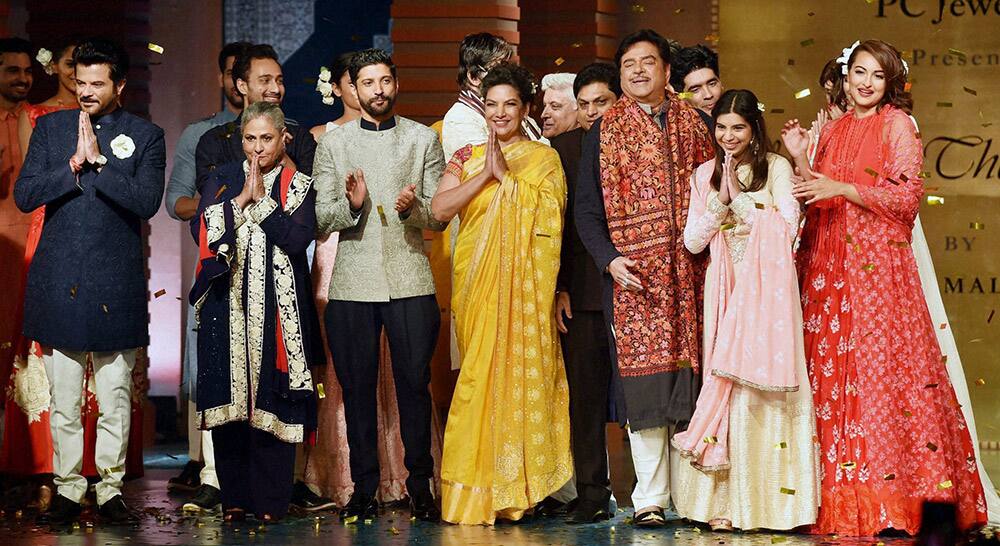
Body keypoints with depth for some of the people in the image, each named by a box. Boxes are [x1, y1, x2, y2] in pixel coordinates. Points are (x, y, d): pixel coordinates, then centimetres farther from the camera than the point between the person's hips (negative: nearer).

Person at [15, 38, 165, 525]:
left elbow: (147, 201, -11)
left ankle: (111, 489, 11)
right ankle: (68, 488, 14)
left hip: (114, 286, -2)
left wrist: (97, 161, -14)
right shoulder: (50, 127, 10)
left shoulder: (145, 137, 3)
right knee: (64, 403, 5)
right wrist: (74, 165, -11)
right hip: (58, 283, 2)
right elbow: (24, 195, 1)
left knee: (115, 401, 2)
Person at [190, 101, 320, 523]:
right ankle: (235, 499, 6)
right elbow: (202, 231, -1)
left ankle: (270, 500, 1)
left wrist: (261, 200, -7)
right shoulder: (222, 181, 13)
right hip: (228, 306, 2)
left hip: (278, 309, -2)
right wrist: (241, 199, -6)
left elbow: (298, 238, -9)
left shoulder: (299, 186, 8)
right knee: (229, 395, -1)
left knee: (272, 402, -5)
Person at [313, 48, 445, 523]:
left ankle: (420, 486, 8)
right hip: (351, 282, 0)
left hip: (410, 279, 0)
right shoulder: (332, 145, 10)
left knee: (415, 383, -2)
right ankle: (364, 489, 11)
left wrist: (414, 208, -14)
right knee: (357, 387, 2)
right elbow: (321, 219, 5)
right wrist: (352, 205, -15)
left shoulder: (423, 140, 10)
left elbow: (440, 216, 8)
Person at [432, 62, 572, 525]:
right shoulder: (467, 158, 13)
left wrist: (506, 175, -10)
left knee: (520, 369, -6)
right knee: (479, 373, -2)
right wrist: (485, 175, -9)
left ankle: (515, 488, 0)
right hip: (476, 279, 2)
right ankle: (479, 490, 3)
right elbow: (439, 209, -2)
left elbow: (547, 214, -9)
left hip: (524, 282, -2)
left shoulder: (543, 158, 6)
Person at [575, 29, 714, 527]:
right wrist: (609, 259, -8)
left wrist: (709, 253, 0)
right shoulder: (605, 131, 9)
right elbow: (586, 207, 6)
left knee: (689, 380, -2)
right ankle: (650, 499, 1)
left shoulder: (693, 124, 12)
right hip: (633, 278, -1)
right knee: (644, 380, -5)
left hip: (689, 274, 1)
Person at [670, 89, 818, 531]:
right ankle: (725, 500, 1)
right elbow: (692, 241, 6)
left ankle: (768, 501, -2)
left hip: (767, 291, -3)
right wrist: (722, 198, -6)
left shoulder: (776, 168, 2)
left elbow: (787, 231, -9)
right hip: (724, 291, 3)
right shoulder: (705, 174, 12)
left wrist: (742, 197, -10)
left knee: (762, 388, -7)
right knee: (724, 385, -1)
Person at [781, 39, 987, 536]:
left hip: (878, 262, -5)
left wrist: (843, 189, -14)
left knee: (881, 364, -10)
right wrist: (799, 158, 0)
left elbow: (907, 196, -7)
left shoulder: (897, 124, 2)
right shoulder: (834, 129, 17)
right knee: (831, 368, -1)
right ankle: (843, 499, 2)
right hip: (829, 263, 5)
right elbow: (817, 200, 14)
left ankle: (889, 497, -6)